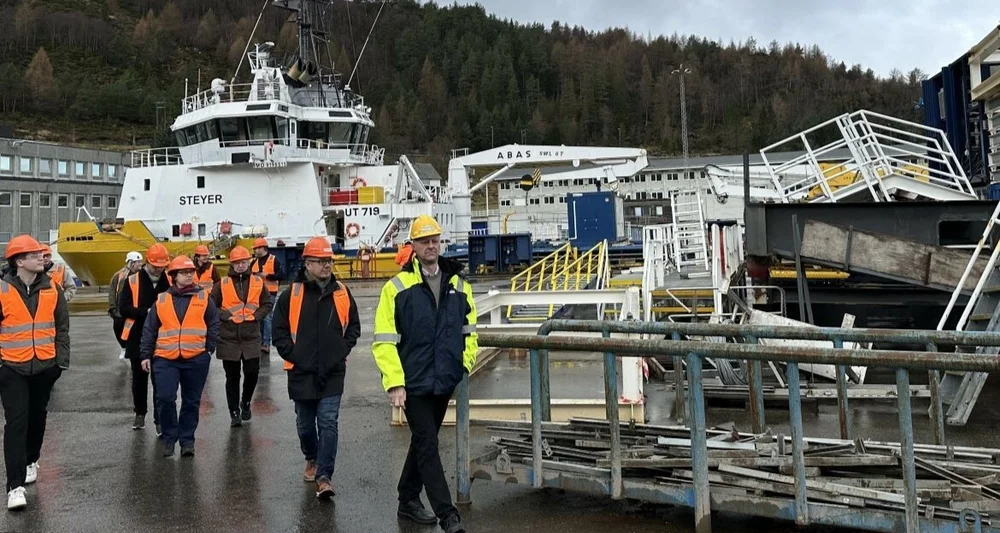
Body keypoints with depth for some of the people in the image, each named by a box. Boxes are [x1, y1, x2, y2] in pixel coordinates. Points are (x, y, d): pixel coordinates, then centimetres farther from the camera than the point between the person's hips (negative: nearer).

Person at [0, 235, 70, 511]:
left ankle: (30, 461, 41)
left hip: (45, 366, 3)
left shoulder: (52, 289, -1)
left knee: (37, 417, 18)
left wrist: (62, 360, 4)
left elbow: (61, 328, 7)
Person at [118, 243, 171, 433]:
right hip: (138, 339, 1)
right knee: (139, 378, 15)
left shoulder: (170, 282, -1)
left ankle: (160, 420, 3)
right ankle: (140, 414, 32)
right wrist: (146, 312, -19)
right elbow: (123, 308, -7)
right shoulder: (133, 281, -3)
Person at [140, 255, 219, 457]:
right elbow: (149, 329, 11)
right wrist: (146, 355, 7)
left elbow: (213, 325, 7)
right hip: (165, 359, 0)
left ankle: (187, 439, 19)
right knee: (165, 398, -10)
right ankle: (169, 437, 9)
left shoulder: (203, 297, 6)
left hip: (196, 358, 0)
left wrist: (209, 349, -2)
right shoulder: (161, 300, 8)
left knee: (191, 401, 7)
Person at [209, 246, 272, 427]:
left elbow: (267, 304, 13)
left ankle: (245, 403, 26)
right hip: (229, 338, -1)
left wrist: (257, 315, -3)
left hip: (251, 337, 1)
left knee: (252, 373, -2)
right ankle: (234, 413, 17)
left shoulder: (258, 283, 5)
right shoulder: (222, 284, 1)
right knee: (232, 377, 6)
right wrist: (225, 315, -10)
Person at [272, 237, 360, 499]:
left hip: (332, 373, 0)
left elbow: (354, 326, 11)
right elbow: (279, 332, 0)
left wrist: (342, 351, 0)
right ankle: (312, 459, 40)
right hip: (302, 373, 0)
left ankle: (324, 475, -4)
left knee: (328, 423, -6)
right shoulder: (291, 295, -5)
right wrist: (294, 356, -7)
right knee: (305, 423, 15)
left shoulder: (342, 293, 2)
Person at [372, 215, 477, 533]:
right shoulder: (397, 287, -7)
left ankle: (409, 500, 32)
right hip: (413, 384, -5)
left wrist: (465, 364, 2)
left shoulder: (458, 285, 7)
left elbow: (469, 330, 15)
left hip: (444, 383, 5)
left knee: (423, 443, 17)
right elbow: (384, 340, -10)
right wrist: (394, 383, -15)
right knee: (428, 446, -4)